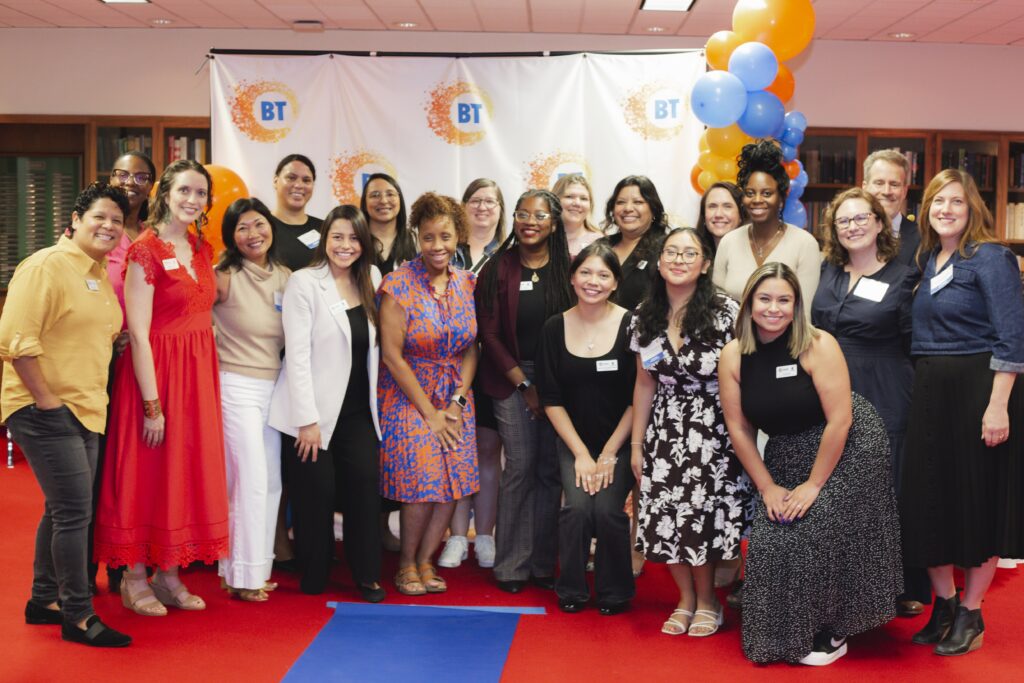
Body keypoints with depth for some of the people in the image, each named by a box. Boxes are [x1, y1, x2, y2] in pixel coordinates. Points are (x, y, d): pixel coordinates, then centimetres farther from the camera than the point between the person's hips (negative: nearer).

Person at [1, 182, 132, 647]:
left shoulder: (100, 274, 12)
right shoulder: (47, 266, -13)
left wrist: (92, 397, 16)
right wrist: (46, 400, -18)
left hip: (85, 411, 9)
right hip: (45, 412, -9)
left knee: (63, 510, 16)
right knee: (75, 512, -6)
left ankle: (43, 600, 30)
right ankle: (78, 615, 5)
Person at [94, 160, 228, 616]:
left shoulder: (202, 249, 9)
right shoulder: (145, 251, -12)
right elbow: (138, 333, -16)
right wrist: (153, 404, -19)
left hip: (198, 373, 7)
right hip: (156, 370, -7)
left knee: (189, 472, 11)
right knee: (147, 474, 2)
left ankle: (169, 574, 23)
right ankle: (135, 578, 16)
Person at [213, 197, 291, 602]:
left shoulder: (285, 278, 7)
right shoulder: (225, 277, -10)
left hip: (273, 387, 6)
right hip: (237, 387, -6)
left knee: (271, 482, 10)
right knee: (251, 482, -5)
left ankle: (256, 568, 22)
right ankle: (243, 576, 6)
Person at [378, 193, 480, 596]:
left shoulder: (466, 283, 2)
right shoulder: (399, 284, -12)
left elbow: (471, 348, 5)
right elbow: (392, 356, -12)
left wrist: (458, 401, -6)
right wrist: (429, 412, -11)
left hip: (455, 400, 4)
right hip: (409, 396, -4)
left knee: (453, 483, 0)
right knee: (421, 484, -10)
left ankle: (425, 560, 19)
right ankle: (406, 565, 13)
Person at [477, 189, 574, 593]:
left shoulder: (568, 269, 4)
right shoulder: (499, 269, 2)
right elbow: (489, 332, 0)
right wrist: (524, 384, -5)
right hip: (512, 378, -1)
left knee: (550, 469, 3)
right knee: (520, 465, -5)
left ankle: (543, 564, 12)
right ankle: (512, 565, 5)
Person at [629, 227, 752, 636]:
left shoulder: (726, 313, -9)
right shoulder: (645, 318, 5)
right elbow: (644, 384, 11)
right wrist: (636, 444, 11)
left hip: (712, 429, -4)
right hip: (665, 429, 4)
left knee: (703, 513, -6)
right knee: (666, 515, -1)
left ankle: (706, 600, 19)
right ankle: (686, 598, 21)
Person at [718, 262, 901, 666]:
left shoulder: (818, 345, -20)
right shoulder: (733, 356, -8)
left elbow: (839, 420, -21)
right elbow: (738, 428, -3)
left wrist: (814, 484, -18)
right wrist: (767, 486, -5)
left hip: (848, 447, -5)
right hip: (786, 454, 5)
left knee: (820, 537, -11)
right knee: (772, 540, -1)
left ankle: (830, 632, 9)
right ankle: (784, 633, 19)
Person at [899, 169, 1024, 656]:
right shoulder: (928, 260, 11)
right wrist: (920, 388, 9)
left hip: (977, 390, -7)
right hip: (929, 393, 7)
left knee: (978, 500, 4)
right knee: (928, 498, 10)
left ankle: (970, 615, 17)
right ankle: (943, 603, 26)